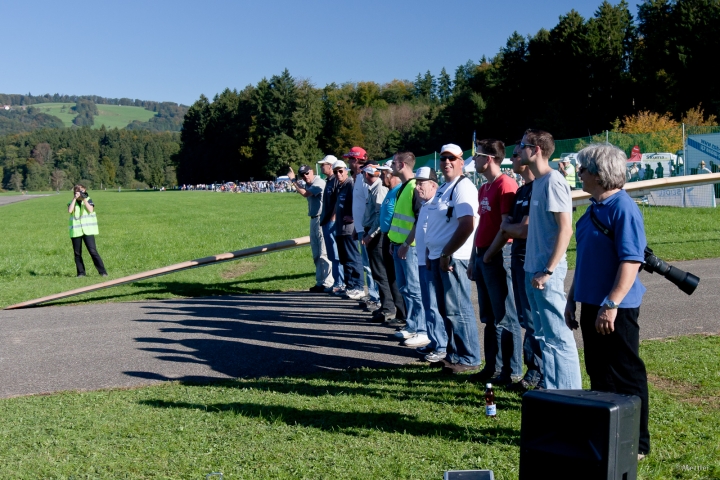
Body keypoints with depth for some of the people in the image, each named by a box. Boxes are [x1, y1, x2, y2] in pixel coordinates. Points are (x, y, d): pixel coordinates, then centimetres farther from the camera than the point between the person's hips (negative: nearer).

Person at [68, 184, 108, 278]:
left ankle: (102, 271, -8)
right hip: (75, 231, 2)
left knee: (93, 251, -9)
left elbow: (91, 210, -10)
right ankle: (81, 273, 14)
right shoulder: (72, 202, 9)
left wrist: (84, 199, -11)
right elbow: (69, 211, -10)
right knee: (77, 253, 5)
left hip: (88, 230, -2)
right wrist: (74, 199, -8)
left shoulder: (88, 200, 7)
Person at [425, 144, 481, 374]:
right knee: (447, 310, 14)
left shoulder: (463, 187, -12)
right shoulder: (443, 188, 18)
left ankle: (468, 358, 4)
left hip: (452, 258, -10)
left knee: (457, 310, -5)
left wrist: (446, 254, -19)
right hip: (438, 256, 10)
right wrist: (431, 254, 16)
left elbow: (467, 226, -22)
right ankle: (454, 354, 23)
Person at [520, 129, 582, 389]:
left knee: (558, 336, -4)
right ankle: (551, 388, 25)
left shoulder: (553, 182, -14)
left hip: (547, 272, -10)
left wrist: (549, 270, -21)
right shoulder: (538, 182, 14)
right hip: (533, 269, 10)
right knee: (544, 335, 16)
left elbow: (565, 229, -20)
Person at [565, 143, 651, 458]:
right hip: (592, 305, 9)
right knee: (598, 375, 16)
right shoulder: (594, 208, 12)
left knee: (625, 378, 1)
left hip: (615, 308, -9)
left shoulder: (623, 208, -16)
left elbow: (631, 261, -22)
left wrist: (611, 305, -26)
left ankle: (635, 444, 13)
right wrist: (572, 298, 20)